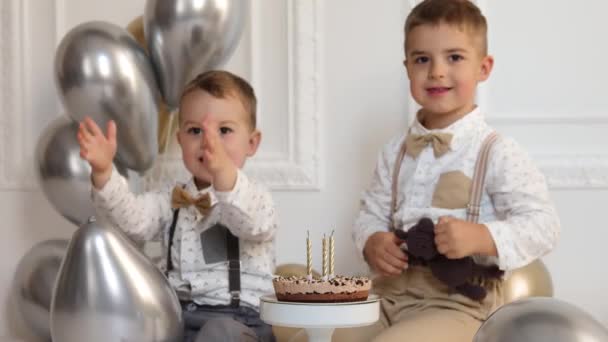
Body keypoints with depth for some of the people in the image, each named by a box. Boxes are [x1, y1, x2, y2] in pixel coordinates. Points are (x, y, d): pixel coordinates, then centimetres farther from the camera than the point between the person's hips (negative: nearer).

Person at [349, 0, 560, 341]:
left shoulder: (497, 153, -7)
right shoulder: (395, 153, 12)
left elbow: (543, 225, -11)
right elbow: (372, 213, 18)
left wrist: (480, 238, -27)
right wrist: (373, 243, -5)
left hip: (459, 303, -6)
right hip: (390, 292, 6)